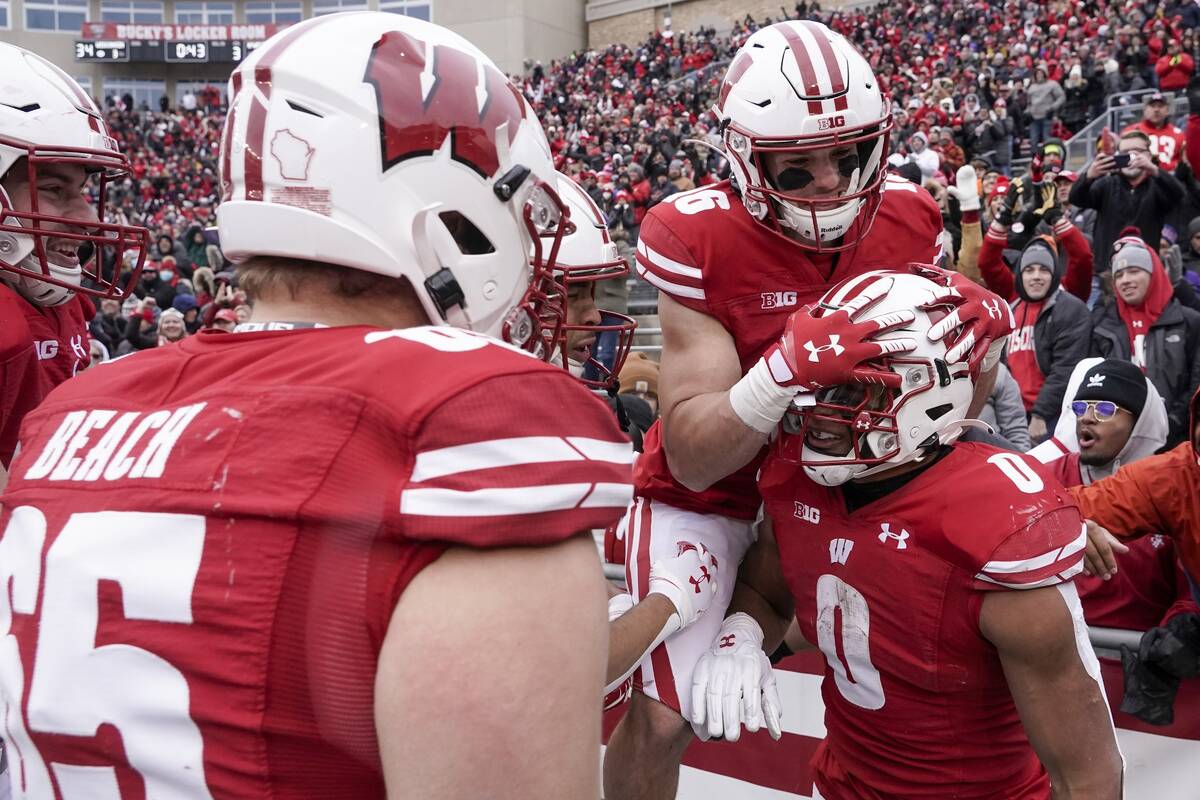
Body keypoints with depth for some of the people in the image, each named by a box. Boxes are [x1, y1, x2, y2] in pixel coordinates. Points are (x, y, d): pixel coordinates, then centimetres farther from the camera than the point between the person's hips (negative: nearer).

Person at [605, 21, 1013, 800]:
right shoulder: (697, 239, -25)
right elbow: (693, 460, -28)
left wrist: (986, 336, -25)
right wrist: (787, 369, -45)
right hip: (710, 491, -3)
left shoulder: (908, 218, -11)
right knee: (664, 717, -5)